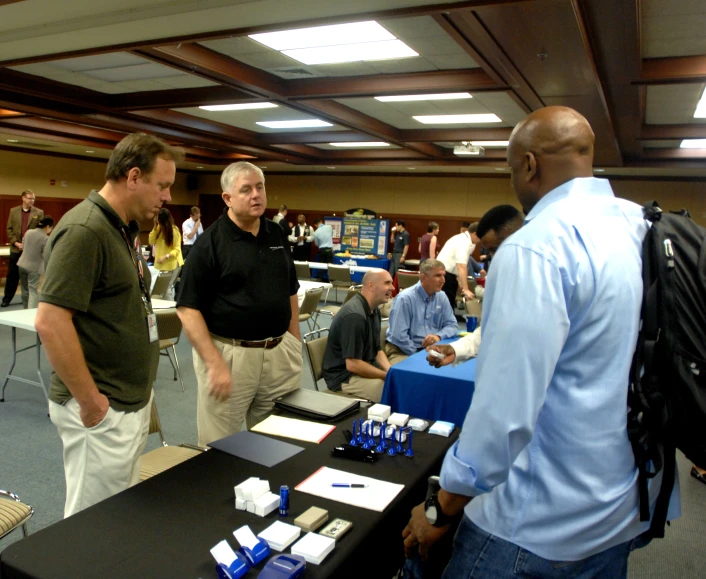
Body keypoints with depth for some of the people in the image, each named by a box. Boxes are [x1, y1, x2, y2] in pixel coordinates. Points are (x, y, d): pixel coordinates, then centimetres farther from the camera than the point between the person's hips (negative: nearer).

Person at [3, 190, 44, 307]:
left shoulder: (39, 212, 1)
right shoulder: (13, 211, 6)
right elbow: (9, 229, 5)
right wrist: (15, 242, -8)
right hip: (16, 248, 1)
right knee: (12, 275, 5)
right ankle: (7, 298, 14)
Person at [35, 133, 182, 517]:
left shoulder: (125, 228, 9)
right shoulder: (85, 230, -20)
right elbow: (50, 322, -25)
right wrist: (89, 401, -19)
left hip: (133, 400, 9)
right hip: (103, 409, -9)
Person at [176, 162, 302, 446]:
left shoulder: (277, 234, 7)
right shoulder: (210, 242, -10)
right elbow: (188, 308, -13)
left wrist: (295, 344, 10)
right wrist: (215, 364, -18)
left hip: (279, 352, 5)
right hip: (229, 353, -5)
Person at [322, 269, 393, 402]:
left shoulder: (373, 310, 7)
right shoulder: (354, 315, -23)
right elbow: (352, 364, -25)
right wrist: (388, 376, -17)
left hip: (365, 369, 9)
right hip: (345, 377, -9)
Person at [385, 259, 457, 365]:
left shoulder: (442, 297, 5)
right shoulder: (405, 298, -15)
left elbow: (452, 325, 10)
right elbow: (398, 335, -19)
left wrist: (438, 336, -11)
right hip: (402, 351, -6)